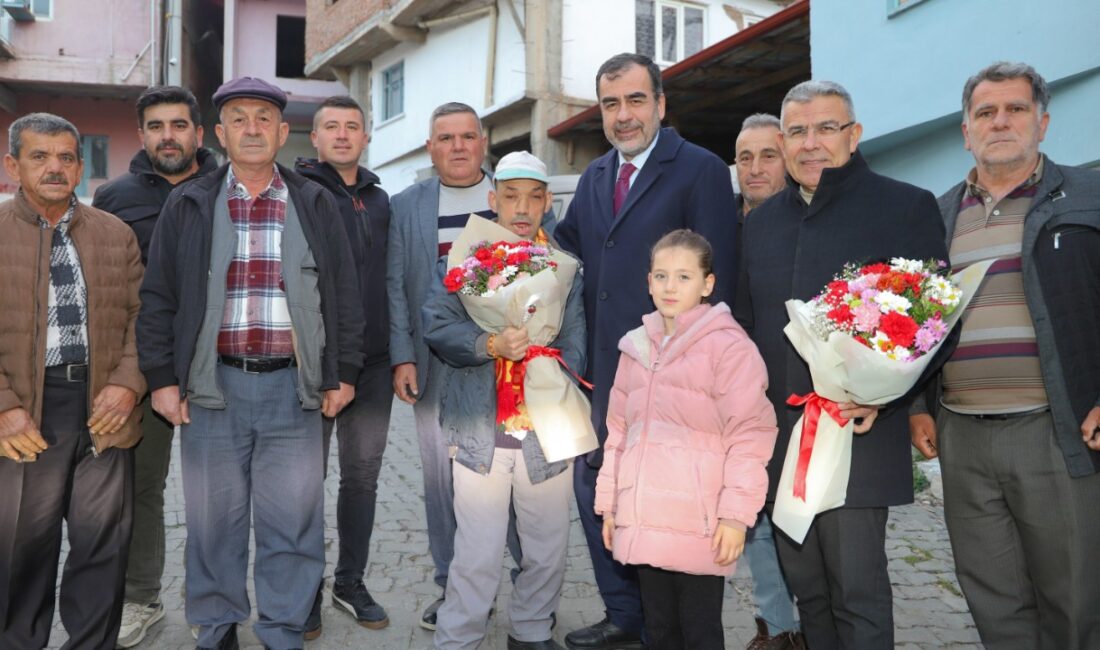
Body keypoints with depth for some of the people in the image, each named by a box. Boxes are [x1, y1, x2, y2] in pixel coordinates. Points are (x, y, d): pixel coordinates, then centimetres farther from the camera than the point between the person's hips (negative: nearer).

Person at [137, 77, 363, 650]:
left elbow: (344, 295, 8)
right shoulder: (188, 206, 6)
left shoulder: (315, 205, 7)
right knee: (214, 519, 9)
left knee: (293, 521, 4)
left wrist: (343, 374, 5)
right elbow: (157, 298, 7)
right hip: (212, 384, 0)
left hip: (292, 387, 0)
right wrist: (163, 379, 1)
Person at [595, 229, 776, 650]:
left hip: (700, 527, -6)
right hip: (645, 521, 6)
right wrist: (609, 502, 16)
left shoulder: (727, 346, -8)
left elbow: (750, 434, -11)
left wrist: (736, 513, -13)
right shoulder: (638, 346, 12)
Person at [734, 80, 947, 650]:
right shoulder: (761, 221, 14)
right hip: (777, 433, 5)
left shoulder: (906, 207, -2)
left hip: (857, 433, -5)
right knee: (804, 585, 15)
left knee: (857, 590, 0)